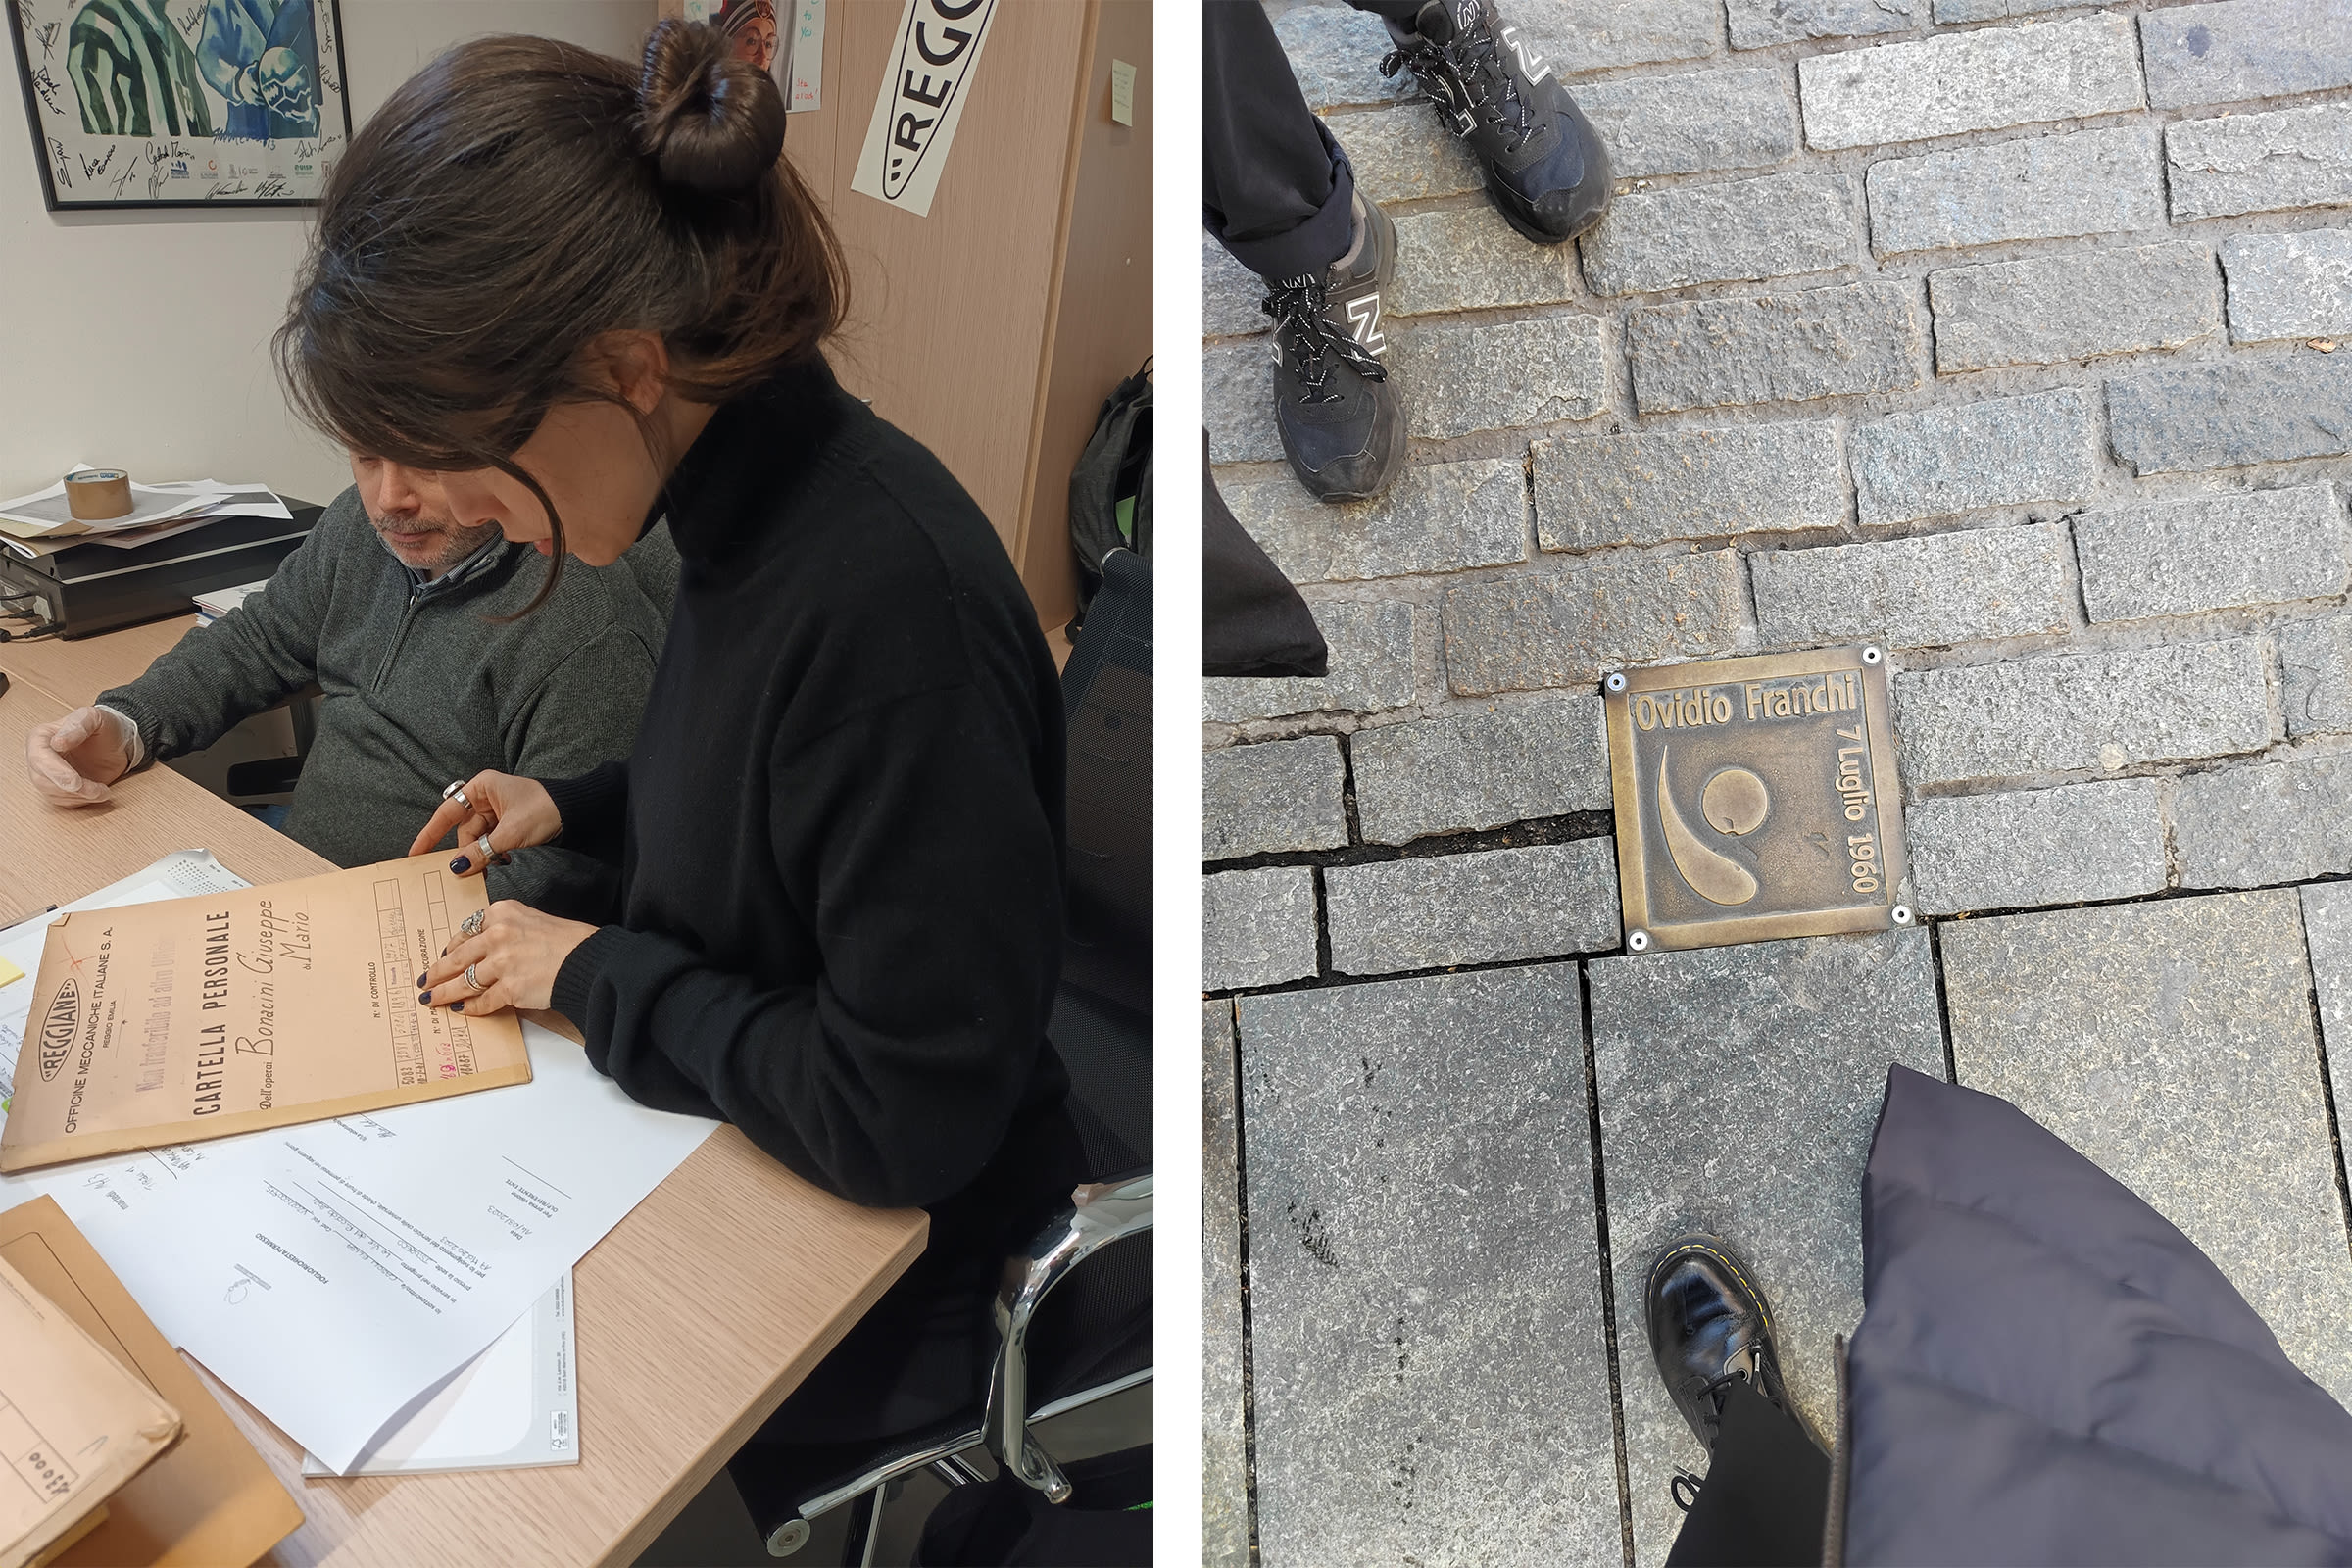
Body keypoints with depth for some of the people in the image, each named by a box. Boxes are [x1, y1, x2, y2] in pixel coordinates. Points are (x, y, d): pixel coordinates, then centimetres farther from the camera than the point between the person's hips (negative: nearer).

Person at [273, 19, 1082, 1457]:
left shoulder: (885, 595, -32)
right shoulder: (752, 517, -3)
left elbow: (907, 1116, -29)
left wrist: (597, 975, -17)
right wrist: (574, 806, 5)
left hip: (884, 1299, -7)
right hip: (734, 1141, 8)